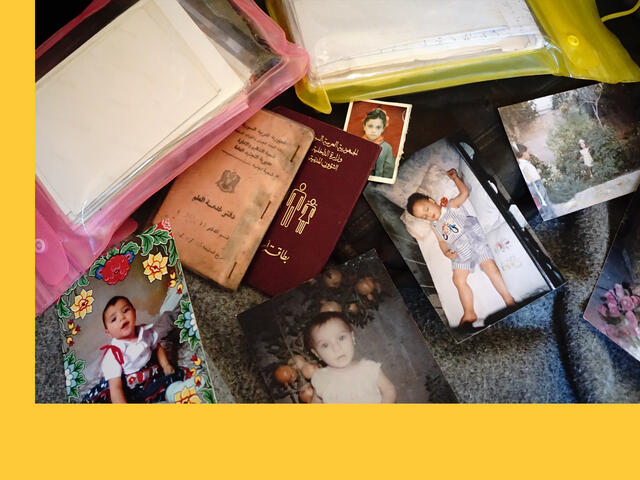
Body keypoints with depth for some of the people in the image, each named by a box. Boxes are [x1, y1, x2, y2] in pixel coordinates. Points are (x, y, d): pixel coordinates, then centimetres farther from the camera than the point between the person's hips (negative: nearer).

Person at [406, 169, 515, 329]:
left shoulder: (452, 206, -1)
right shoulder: (434, 226, 12)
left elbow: (464, 192, -11)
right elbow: (441, 242, 18)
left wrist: (454, 176, -1)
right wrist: (446, 252, -2)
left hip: (475, 242, -5)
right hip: (460, 254, 5)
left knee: (490, 267, -15)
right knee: (459, 279, -2)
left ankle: (508, 299, -3)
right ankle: (469, 314, 6)